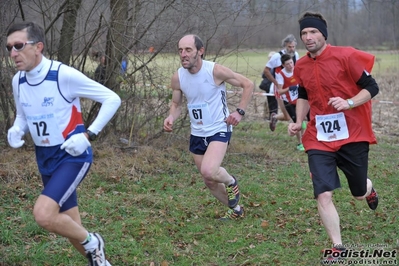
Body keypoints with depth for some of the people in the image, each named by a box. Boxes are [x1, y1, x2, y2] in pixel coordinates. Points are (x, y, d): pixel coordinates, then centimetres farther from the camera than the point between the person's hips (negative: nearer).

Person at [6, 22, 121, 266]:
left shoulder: (64, 75, -20)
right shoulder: (18, 81, 0)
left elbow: (112, 99, -14)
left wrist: (88, 135, -21)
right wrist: (16, 131, -5)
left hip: (72, 155, -7)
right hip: (45, 158, 7)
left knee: (43, 214, -24)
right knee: (69, 225, 12)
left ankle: (92, 243, 2)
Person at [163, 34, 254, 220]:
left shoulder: (215, 71, -18)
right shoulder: (178, 77, -5)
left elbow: (248, 85, -7)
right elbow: (176, 104, 10)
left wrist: (240, 112, -14)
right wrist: (171, 117, -12)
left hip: (219, 130, -6)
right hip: (197, 134, 6)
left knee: (208, 171, -28)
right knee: (209, 181, 13)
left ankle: (231, 182, 6)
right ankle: (236, 210, 38)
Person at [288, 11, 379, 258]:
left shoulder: (346, 56, -13)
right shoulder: (301, 66, 2)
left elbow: (372, 87, -9)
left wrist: (349, 103, -26)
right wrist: (298, 122, 6)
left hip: (353, 135, -3)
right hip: (319, 139, 3)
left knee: (359, 193, 14)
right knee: (324, 195, -12)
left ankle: (369, 189, 53)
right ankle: (338, 248, 0)